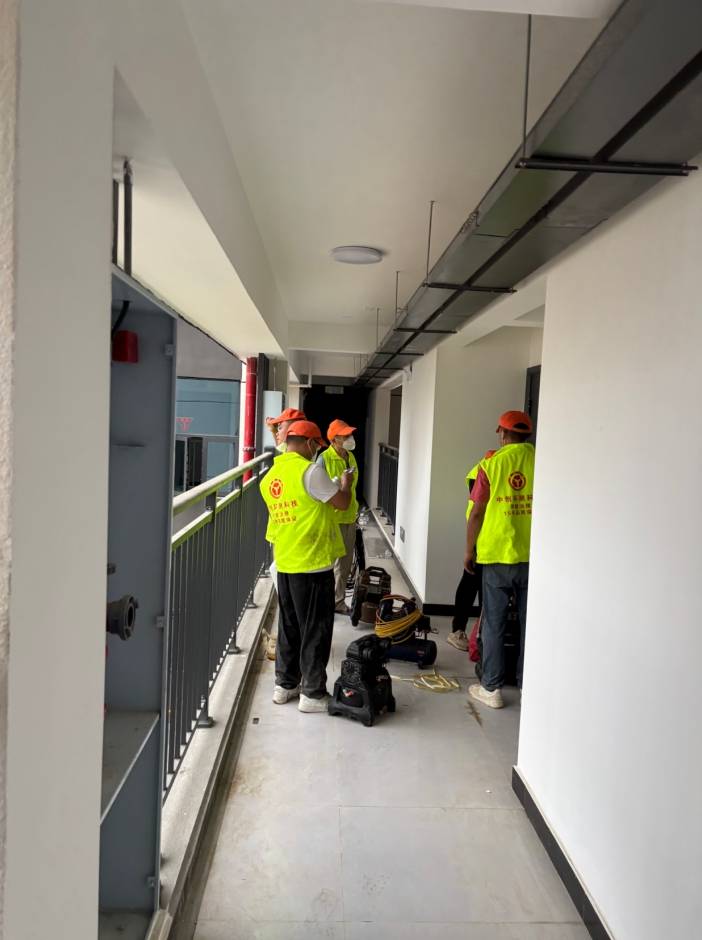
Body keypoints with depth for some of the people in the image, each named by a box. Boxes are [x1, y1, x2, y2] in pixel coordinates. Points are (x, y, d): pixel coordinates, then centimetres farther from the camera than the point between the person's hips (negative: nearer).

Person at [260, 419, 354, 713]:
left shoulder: (270, 476, 9)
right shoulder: (310, 470, -15)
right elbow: (342, 502, -12)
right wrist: (345, 482, 8)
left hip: (284, 564, 8)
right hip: (313, 564, -7)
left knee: (289, 627, 18)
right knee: (316, 630, 3)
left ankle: (285, 684, 27)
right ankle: (313, 693, 12)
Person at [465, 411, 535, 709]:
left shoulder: (492, 464, -6)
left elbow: (477, 513, -5)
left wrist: (469, 550, 7)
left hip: (497, 554, -2)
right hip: (534, 556, 2)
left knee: (494, 624, 8)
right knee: (530, 624, 13)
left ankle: (491, 688, 14)